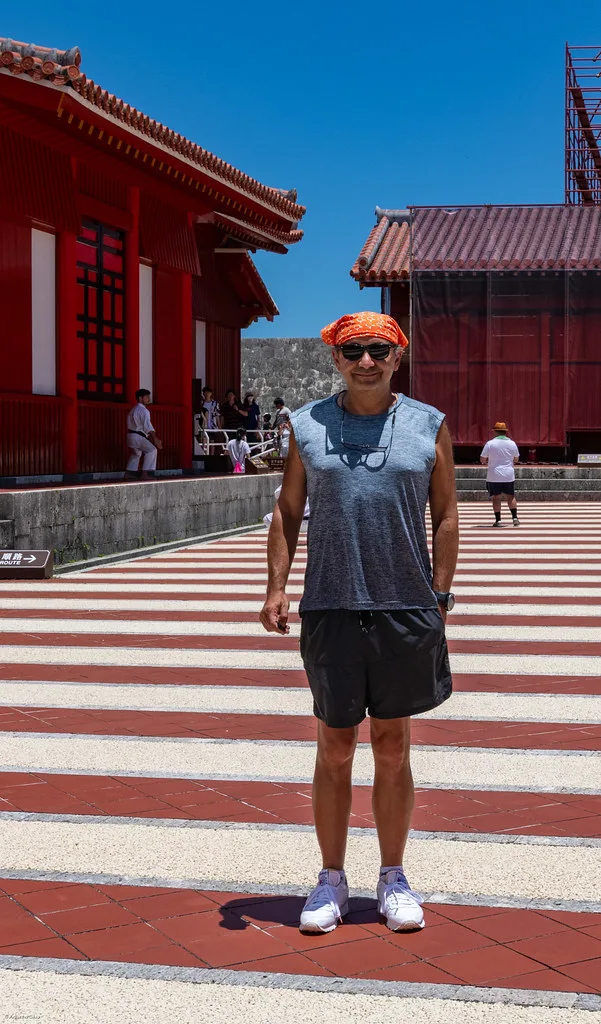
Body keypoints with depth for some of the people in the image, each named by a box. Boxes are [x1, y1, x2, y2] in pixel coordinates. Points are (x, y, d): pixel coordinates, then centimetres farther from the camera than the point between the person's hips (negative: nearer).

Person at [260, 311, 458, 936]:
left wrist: (440, 596, 1)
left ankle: (393, 878, 23)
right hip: (329, 609, 0)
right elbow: (287, 512, 9)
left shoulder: (428, 426, 5)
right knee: (334, 748, 6)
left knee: (392, 747, 9)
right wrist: (275, 588, -1)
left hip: (406, 609, 0)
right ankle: (331, 880, 20)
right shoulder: (308, 426, 6)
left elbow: (444, 515, 7)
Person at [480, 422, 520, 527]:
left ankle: (498, 520, 1)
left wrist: (487, 462, 19)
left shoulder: (490, 443, -6)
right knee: (510, 496, 11)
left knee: (496, 497, 3)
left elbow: (482, 460, -2)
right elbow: (516, 459, 13)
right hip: (509, 475, 2)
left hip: (494, 476, -2)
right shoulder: (512, 443, 1)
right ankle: (515, 517, 2)